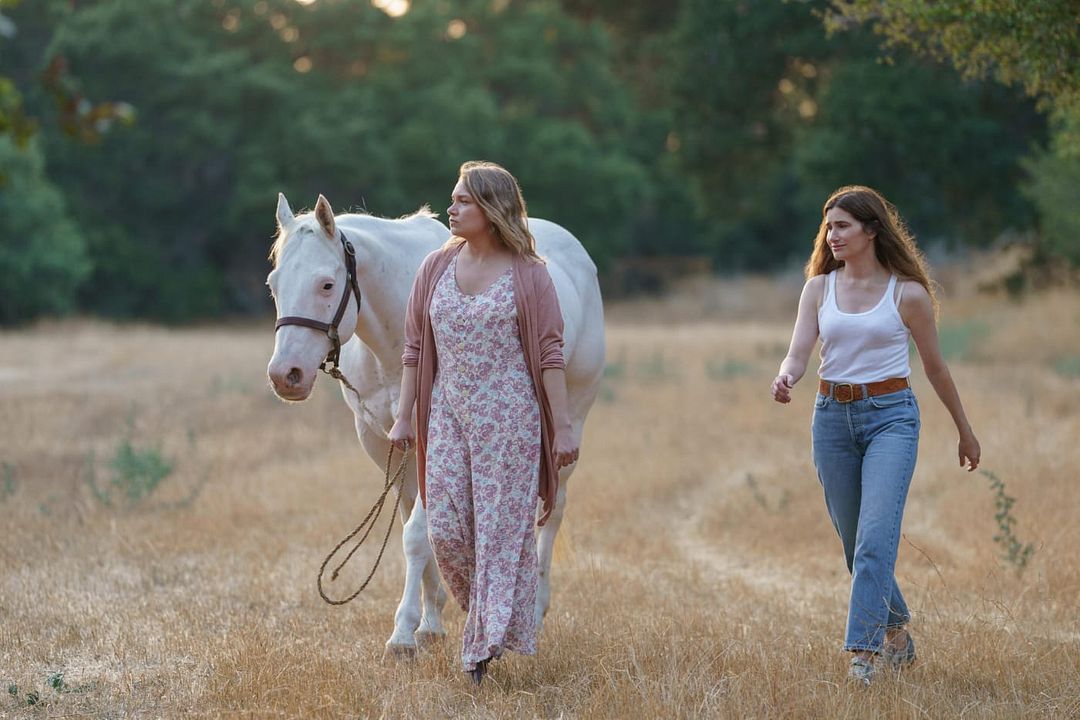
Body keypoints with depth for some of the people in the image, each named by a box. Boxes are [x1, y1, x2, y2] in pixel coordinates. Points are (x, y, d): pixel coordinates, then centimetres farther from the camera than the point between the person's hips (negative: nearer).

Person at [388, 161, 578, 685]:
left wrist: (562, 426, -10)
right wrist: (404, 416, 5)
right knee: (444, 528, 0)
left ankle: (487, 641, 6)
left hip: (509, 415, -4)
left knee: (502, 526, -2)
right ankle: (484, 615, 25)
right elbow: (415, 348, 9)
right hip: (448, 414, 4)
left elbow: (550, 354, -6)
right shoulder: (435, 268, 6)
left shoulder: (527, 274, -5)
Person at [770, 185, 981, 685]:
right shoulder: (818, 288, 6)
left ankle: (863, 651, -21)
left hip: (890, 416, -4)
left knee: (876, 537, -19)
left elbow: (935, 367, 7)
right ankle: (896, 631, 31)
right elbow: (799, 351, -3)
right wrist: (784, 379, -27)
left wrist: (965, 432, 14)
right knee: (855, 544, 11)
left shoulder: (907, 293, -2)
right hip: (832, 417, 4)